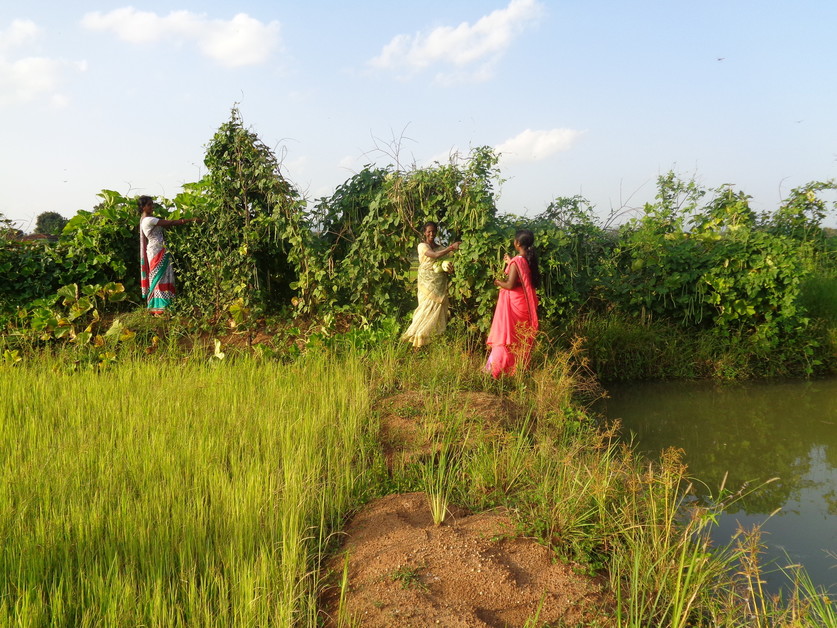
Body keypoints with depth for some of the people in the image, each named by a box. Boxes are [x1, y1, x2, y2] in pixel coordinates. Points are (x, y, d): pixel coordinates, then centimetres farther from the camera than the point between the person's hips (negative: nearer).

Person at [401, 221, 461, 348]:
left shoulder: (441, 247, 15)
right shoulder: (422, 246, -1)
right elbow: (435, 255, -19)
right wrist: (451, 247, -23)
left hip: (440, 284, 5)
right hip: (428, 284, -5)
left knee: (439, 312, 2)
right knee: (428, 310, -9)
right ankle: (419, 339, -5)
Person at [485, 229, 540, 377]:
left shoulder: (516, 261, -21)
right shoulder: (531, 260, 2)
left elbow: (510, 285, -23)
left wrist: (498, 282, -4)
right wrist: (509, 263, 22)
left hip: (513, 304, -7)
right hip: (526, 303, 7)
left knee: (504, 334, 0)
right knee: (522, 337, 14)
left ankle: (493, 368, 6)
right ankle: (521, 367, 21)